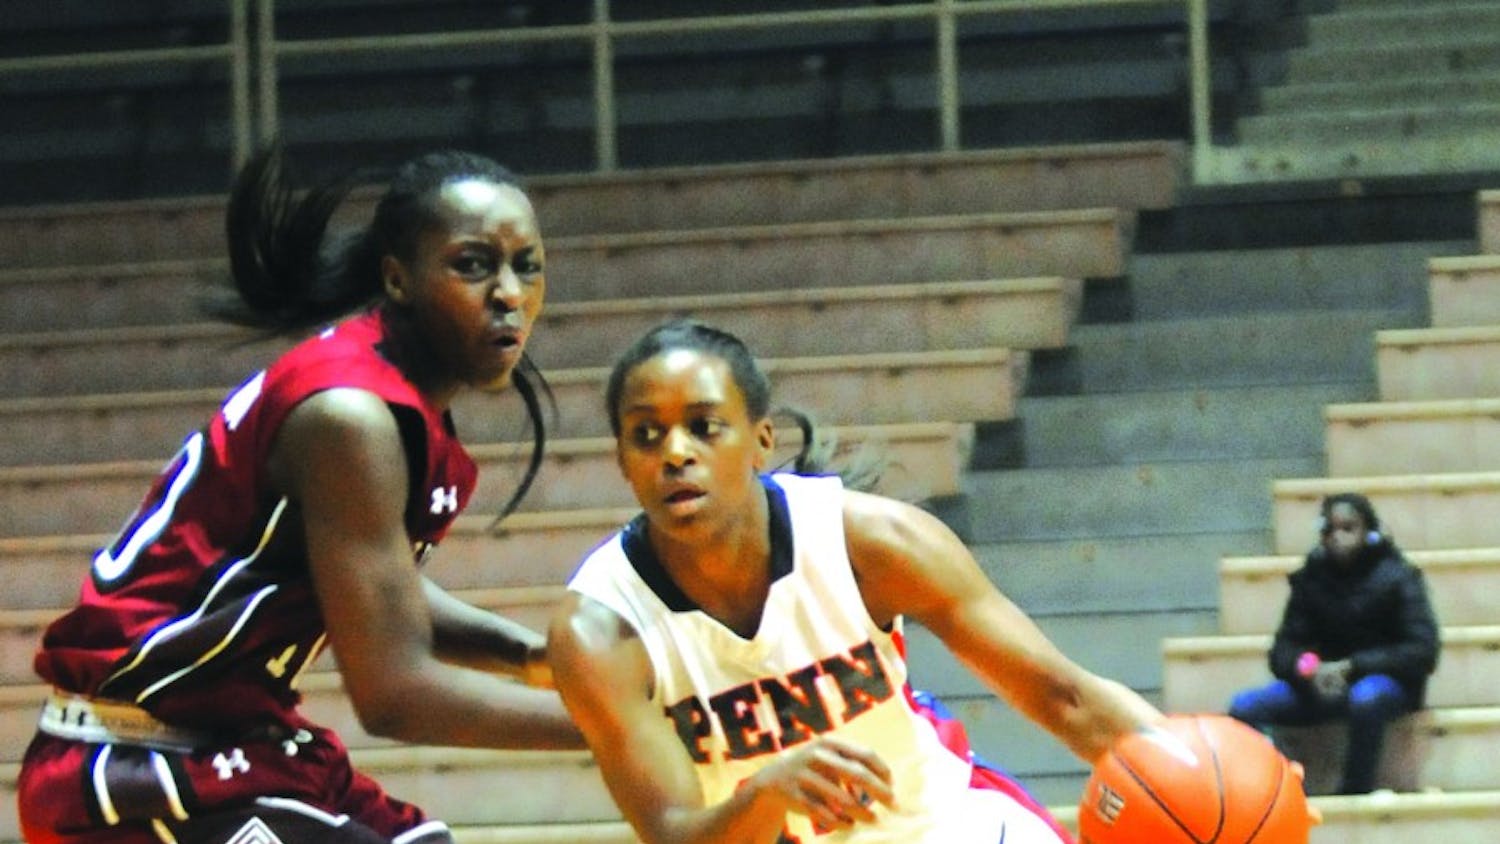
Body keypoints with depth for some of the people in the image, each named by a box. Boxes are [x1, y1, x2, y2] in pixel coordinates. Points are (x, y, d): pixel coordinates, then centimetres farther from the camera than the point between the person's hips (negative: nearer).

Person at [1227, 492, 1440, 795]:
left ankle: (1355, 795, -28)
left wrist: (1350, 666, -25)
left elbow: (1422, 651, -16)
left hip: (1386, 682, -4)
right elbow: (1283, 650, 2)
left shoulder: (1395, 577, -9)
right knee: (1244, 707, -19)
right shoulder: (1312, 577, 1)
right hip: (1322, 684, 4)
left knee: (1366, 697, -41)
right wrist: (1307, 667, -23)